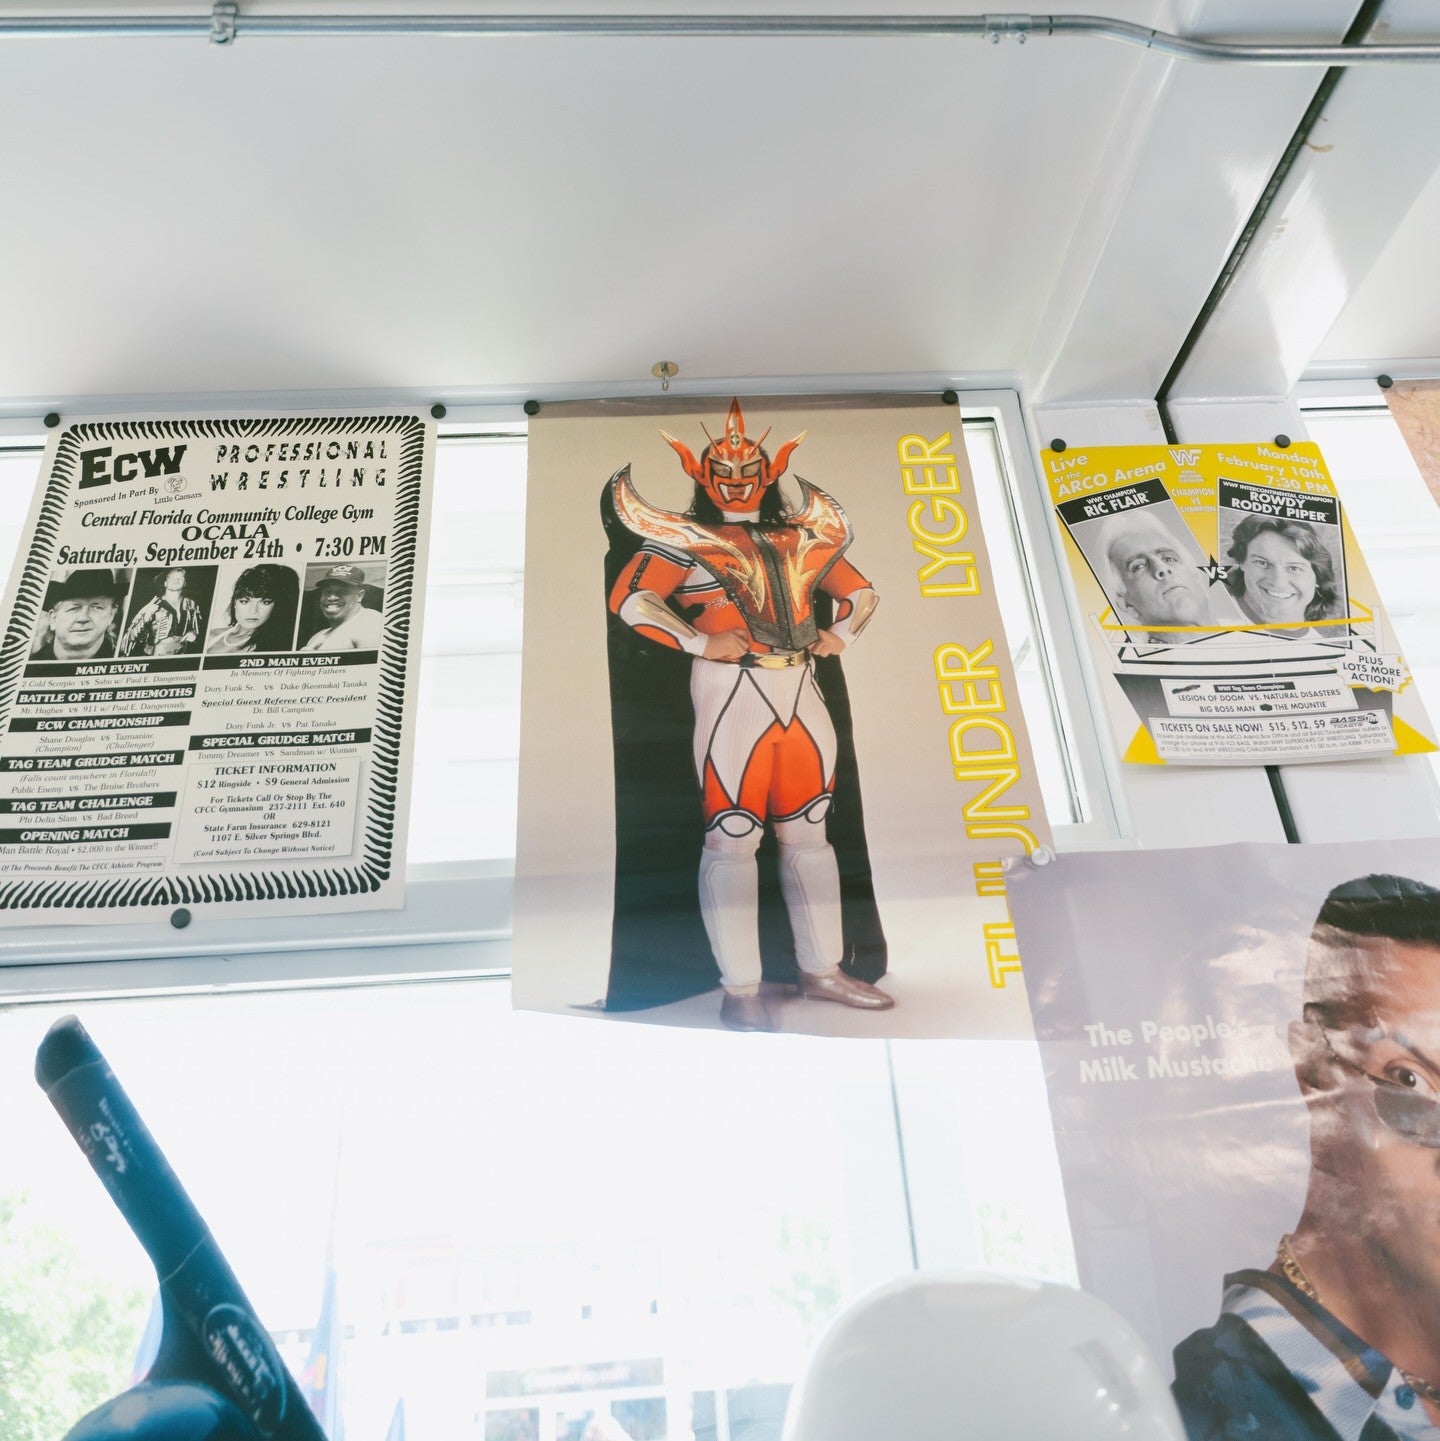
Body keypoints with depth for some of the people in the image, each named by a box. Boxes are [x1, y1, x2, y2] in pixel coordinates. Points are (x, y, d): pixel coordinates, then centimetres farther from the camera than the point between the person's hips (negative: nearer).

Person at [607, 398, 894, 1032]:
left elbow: (861, 591, 26)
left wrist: (840, 634, 9)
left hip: (801, 692, 6)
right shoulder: (686, 537, 2)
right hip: (733, 693, -5)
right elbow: (629, 598, -10)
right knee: (732, 838, -6)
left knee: (808, 833, 10)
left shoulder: (800, 537, 18)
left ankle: (821, 970, 22)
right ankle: (741, 991, 2)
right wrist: (699, 642, -14)